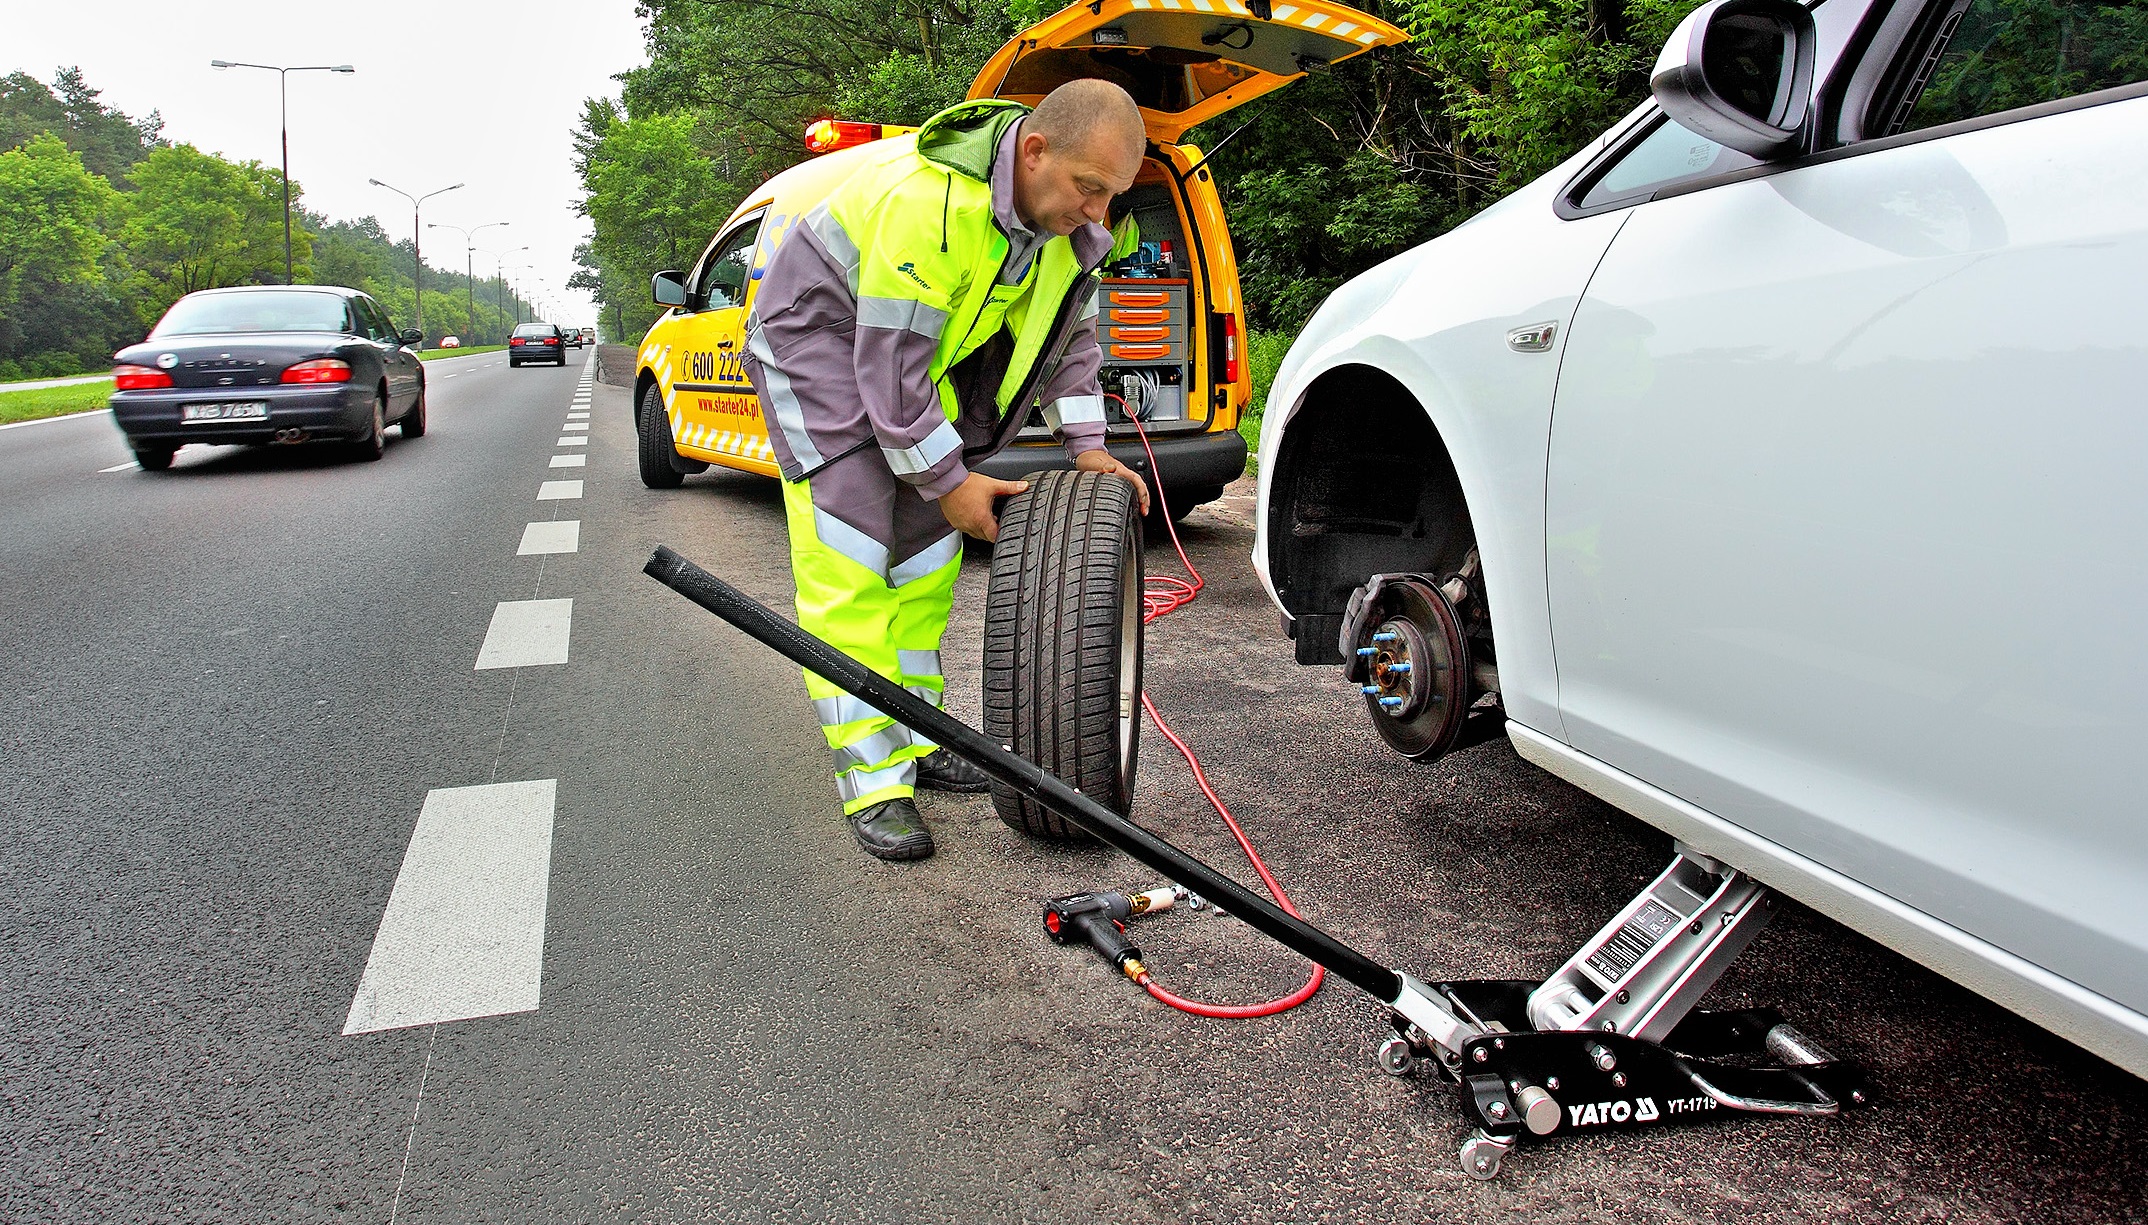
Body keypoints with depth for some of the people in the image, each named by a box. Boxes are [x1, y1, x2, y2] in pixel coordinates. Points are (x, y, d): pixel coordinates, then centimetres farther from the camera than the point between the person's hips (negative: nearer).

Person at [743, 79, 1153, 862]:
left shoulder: (1066, 208, -10)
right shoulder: (928, 202, -35)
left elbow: (1070, 327, 4)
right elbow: (891, 360, -32)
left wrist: (1085, 444, -4)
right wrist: (949, 482, -24)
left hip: (921, 346, 8)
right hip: (820, 333, -8)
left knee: (925, 557, 7)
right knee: (849, 558, -14)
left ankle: (915, 741, 18)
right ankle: (873, 783, -11)